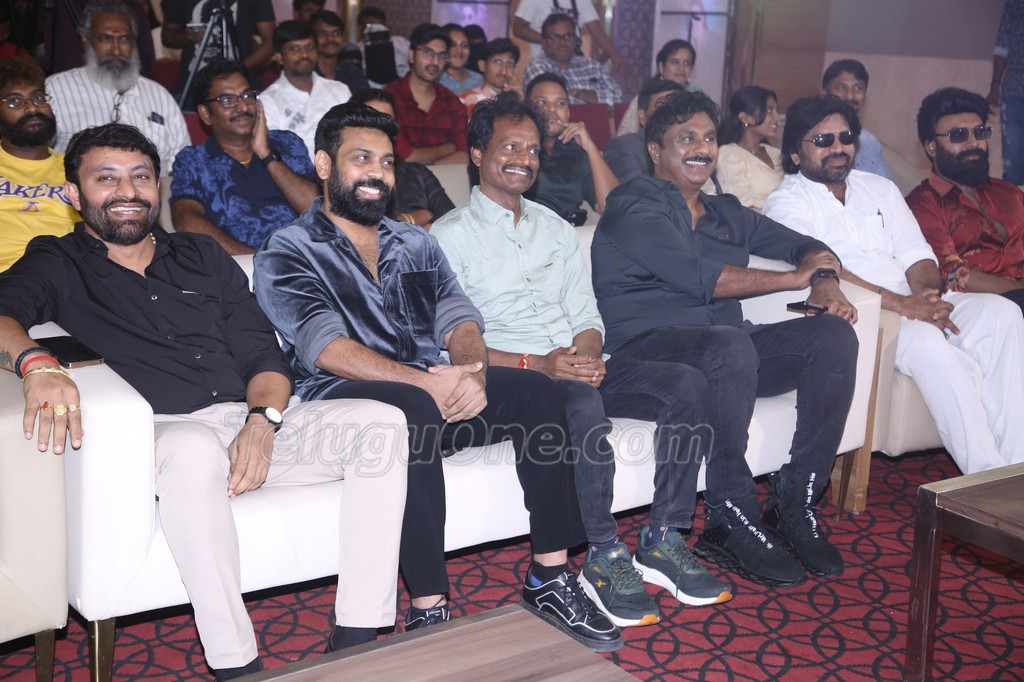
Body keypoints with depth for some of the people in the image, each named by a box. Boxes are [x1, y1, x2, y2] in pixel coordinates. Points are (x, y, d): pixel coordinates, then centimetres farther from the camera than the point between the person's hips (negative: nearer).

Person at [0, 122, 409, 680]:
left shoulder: (203, 257, 24)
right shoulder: (57, 267, 13)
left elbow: (264, 355, 16)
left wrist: (262, 421, -6)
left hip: (253, 425, 5)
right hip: (163, 433, -4)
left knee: (382, 421, -18)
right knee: (195, 447, -40)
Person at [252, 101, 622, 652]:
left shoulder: (415, 243, 21)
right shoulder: (287, 252, 3)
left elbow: (459, 320, 7)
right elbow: (326, 349, -13)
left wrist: (471, 370, -17)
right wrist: (424, 381, -25)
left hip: (431, 392, 5)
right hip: (344, 399, -5)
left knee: (534, 390, -19)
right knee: (413, 409, -38)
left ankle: (549, 580, -15)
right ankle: (429, 613, -33)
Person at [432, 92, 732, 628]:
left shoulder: (554, 227, 22)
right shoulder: (450, 235, 2)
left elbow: (586, 314, 17)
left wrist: (588, 354, -7)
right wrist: (536, 363, -20)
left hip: (576, 368, 6)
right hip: (510, 377, -6)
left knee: (686, 385, -17)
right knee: (584, 405, -37)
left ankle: (662, 542, -12)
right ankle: (604, 558, -22)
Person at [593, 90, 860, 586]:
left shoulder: (724, 213, 23)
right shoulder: (634, 207, -1)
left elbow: (802, 244, 25)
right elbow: (699, 278, -15)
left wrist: (826, 283, 0)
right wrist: (795, 278, -6)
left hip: (726, 348, 7)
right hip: (645, 348, -7)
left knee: (834, 335, -13)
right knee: (730, 346, -38)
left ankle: (794, 506, -12)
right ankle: (732, 522, -24)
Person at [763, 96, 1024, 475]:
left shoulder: (880, 189, 22)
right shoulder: (786, 202, 1)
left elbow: (917, 256, 14)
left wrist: (927, 299, -11)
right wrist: (900, 304, -24)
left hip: (914, 304, 7)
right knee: (928, 342, -34)